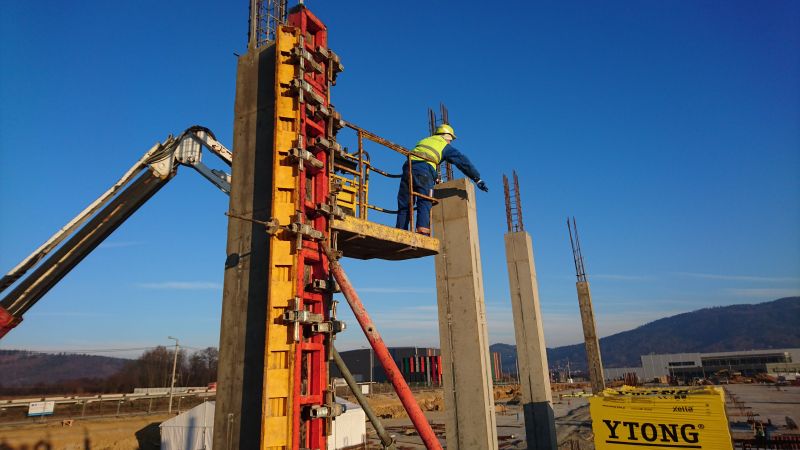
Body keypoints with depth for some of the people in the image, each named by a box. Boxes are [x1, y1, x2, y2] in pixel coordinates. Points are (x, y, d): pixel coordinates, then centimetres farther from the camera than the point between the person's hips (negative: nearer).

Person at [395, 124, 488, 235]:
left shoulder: (424, 140, 35)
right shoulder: (446, 146, 18)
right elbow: (462, 161, 13)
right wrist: (477, 179, 12)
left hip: (408, 167, 5)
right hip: (423, 171, -5)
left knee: (404, 205, 5)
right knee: (425, 203, -9)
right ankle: (423, 231, -25)